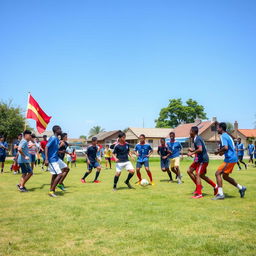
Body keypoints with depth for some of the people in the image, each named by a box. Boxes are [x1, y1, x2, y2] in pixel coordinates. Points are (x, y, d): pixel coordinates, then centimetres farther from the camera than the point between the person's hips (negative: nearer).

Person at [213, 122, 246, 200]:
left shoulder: (223, 136, -13)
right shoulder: (228, 136, 18)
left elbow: (226, 147, -27)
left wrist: (218, 152, -12)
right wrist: (222, 152, 16)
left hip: (229, 159, -10)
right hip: (233, 158, 10)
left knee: (217, 173, -9)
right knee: (225, 176, 18)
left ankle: (220, 194, -11)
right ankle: (241, 188, 24)